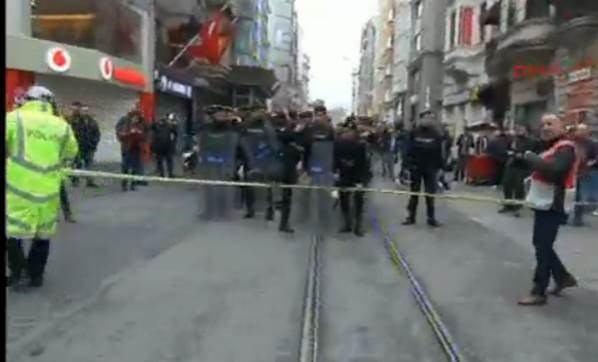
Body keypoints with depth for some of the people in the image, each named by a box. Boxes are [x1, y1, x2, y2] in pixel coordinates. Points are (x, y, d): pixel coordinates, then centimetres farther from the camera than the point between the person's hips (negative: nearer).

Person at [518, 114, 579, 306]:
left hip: (551, 206, -10)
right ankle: (563, 277, 34)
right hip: (542, 203, 10)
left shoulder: (565, 148, -15)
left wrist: (531, 157, -23)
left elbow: (554, 169, -32)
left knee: (543, 248, -5)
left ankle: (538, 292, 3)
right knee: (541, 245, 18)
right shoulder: (550, 146, 15)